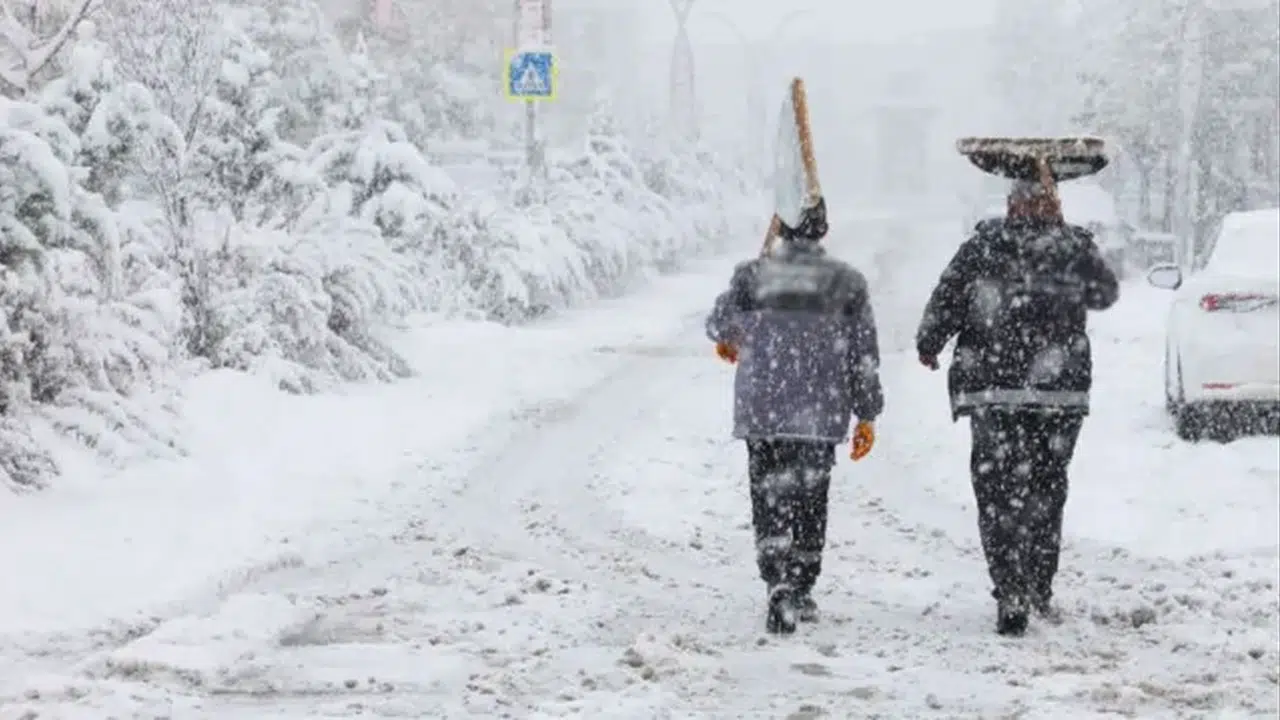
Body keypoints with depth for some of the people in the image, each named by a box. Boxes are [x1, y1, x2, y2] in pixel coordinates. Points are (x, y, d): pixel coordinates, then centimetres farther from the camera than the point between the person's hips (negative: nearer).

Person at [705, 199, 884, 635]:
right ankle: (801, 593, 20)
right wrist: (867, 415, 10)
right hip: (821, 415, 1)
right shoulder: (846, 282, -1)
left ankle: (780, 590, -16)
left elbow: (720, 323, 16)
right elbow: (864, 355, 1)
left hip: (762, 412, -1)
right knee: (810, 500, 14)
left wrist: (727, 342, 40)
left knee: (770, 500, 2)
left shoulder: (752, 276, -3)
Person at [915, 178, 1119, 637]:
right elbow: (1106, 295, 20)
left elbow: (945, 301, 0)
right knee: (1047, 487, 16)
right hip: (1062, 391, 2)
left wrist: (928, 345, 17)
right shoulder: (1076, 248, 3)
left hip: (992, 391, -2)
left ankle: (1011, 599, -10)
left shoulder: (983, 246, -1)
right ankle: (1040, 591, 22)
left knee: (998, 493, 0)